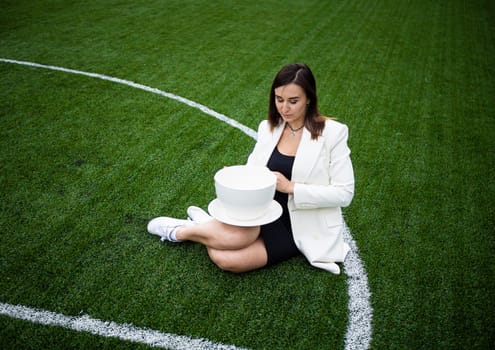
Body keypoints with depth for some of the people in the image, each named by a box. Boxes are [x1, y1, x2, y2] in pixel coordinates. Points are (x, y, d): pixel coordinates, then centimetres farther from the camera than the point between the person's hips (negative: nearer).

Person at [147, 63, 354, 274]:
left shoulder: (332, 133, -11)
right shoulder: (268, 127, 4)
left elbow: (344, 193, -12)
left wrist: (291, 187, -20)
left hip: (303, 226, -3)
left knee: (228, 261, -24)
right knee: (231, 238, -32)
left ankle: (181, 231, 5)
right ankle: (207, 226, 3)